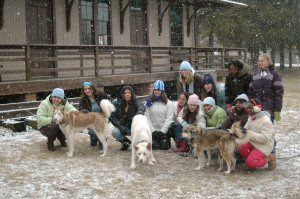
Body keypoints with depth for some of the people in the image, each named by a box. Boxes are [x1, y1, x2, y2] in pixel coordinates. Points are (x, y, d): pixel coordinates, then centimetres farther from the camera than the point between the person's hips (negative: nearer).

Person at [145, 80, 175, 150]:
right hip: (153, 130, 1)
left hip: (164, 130, -1)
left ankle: (167, 140, 22)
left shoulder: (168, 103, -1)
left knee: (164, 146, -13)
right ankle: (156, 141, 22)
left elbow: (169, 118, -6)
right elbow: (147, 117, -2)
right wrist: (153, 131, -10)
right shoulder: (149, 102, 2)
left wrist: (162, 131, -12)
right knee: (153, 146, -13)